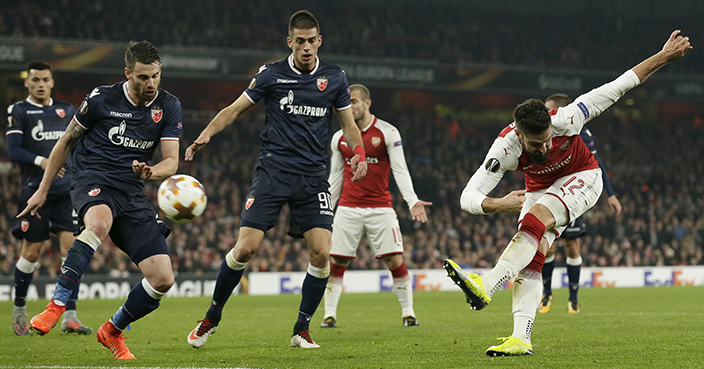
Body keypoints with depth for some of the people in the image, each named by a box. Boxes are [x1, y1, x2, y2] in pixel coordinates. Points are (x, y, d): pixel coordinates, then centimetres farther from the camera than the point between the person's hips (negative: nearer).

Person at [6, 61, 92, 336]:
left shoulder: (66, 110, 12)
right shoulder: (18, 111, 0)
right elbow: (13, 151, -10)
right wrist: (41, 161, -24)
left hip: (66, 189, 3)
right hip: (35, 190, -3)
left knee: (71, 248, -9)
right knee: (31, 253, 1)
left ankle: (69, 317, -11)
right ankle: (19, 307, 23)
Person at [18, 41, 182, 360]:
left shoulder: (169, 107, 4)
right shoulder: (102, 98, -3)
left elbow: (171, 161, 2)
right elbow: (66, 141, 9)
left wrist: (151, 172, -22)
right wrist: (43, 190, 10)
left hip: (131, 191, 4)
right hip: (92, 181, -4)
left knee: (163, 280, -8)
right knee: (99, 223, -43)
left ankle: (112, 332, 16)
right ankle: (56, 306, -41)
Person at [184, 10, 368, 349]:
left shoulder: (334, 78, 7)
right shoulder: (271, 74, 1)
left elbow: (348, 123, 16)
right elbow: (236, 108, 7)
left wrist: (359, 153, -4)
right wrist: (206, 135, -10)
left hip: (313, 176, 2)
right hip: (273, 170, -2)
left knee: (321, 253, -11)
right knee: (245, 248, -11)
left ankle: (301, 330, 6)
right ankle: (211, 319, 9)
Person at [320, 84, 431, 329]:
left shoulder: (388, 132, -1)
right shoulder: (339, 138, 9)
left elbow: (400, 170, -3)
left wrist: (412, 201, -15)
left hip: (380, 207, -2)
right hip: (348, 207, 2)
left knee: (395, 261, -7)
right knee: (336, 262, -3)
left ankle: (408, 312, 6)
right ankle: (329, 315, 5)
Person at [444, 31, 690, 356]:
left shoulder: (565, 120, -33)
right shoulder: (505, 147, -31)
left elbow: (615, 88, -23)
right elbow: (468, 198, -34)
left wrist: (664, 56, -20)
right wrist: (497, 205, -55)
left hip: (581, 178, -3)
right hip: (540, 189, 3)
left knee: (534, 221, -31)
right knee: (531, 258, -16)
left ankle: (485, 287, -42)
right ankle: (521, 339, -20)